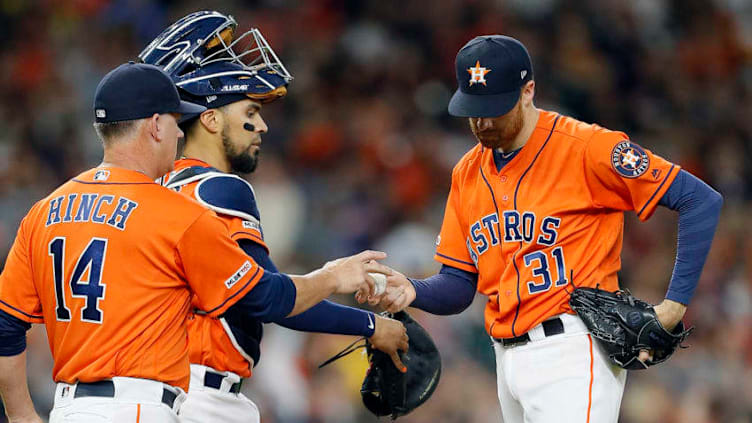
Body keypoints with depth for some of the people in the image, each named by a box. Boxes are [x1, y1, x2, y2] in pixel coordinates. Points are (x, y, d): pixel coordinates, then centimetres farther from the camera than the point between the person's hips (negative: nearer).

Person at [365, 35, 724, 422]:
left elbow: (702, 201, -10)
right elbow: (458, 284, 15)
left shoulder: (585, 148, -9)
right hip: (508, 358, 7)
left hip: (573, 358, -7)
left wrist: (674, 305, -14)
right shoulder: (467, 173, 13)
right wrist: (413, 292, -8)